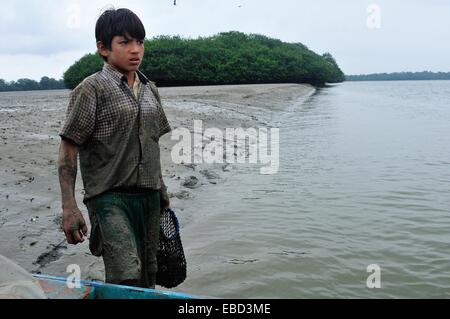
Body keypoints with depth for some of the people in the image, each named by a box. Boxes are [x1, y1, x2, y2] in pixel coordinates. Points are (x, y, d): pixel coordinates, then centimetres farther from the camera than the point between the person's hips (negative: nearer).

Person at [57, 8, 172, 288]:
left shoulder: (150, 90, 12)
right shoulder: (92, 89, -7)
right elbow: (69, 147, -9)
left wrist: (161, 190, 20)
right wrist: (69, 207, -16)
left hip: (148, 196, 6)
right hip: (110, 196, -6)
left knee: (148, 276, 13)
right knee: (126, 276, -18)